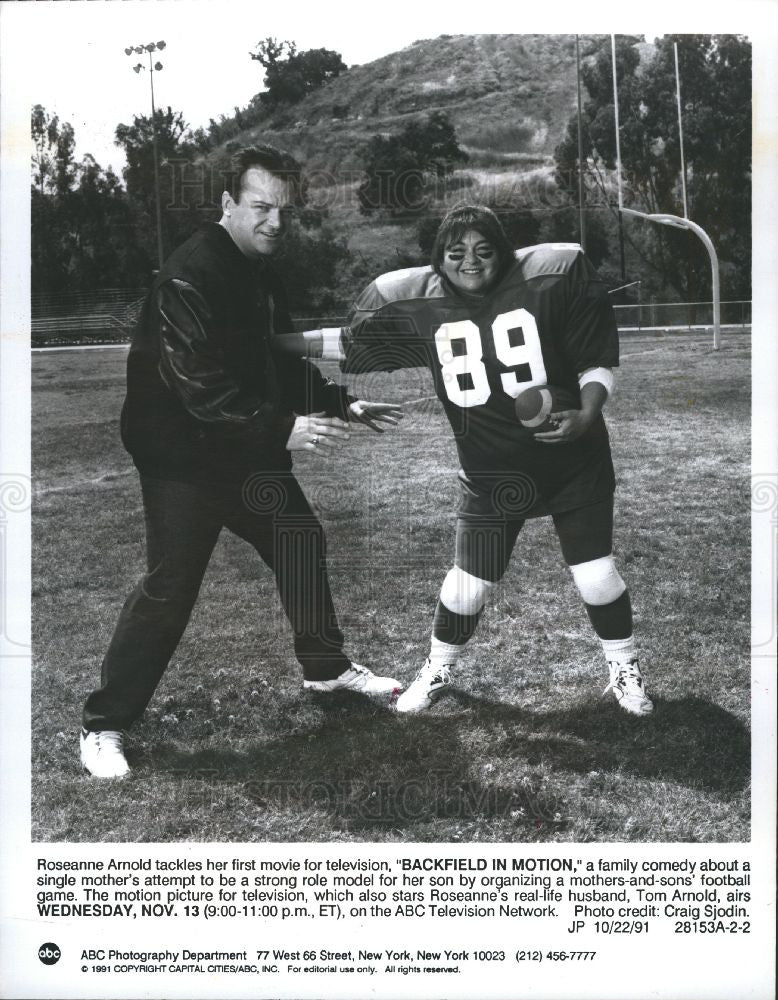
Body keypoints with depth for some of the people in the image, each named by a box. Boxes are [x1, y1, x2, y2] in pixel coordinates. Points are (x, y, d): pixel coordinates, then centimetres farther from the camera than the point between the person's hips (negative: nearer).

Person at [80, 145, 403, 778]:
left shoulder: (261, 271, 9)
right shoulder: (190, 277, -21)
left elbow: (282, 361, 18)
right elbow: (202, 387, -29)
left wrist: (340, 405, 9)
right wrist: (283, 430, -34)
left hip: (250, 451, 9)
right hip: (184, 456, -9)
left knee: (301, 542, 17)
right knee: (169, 588, -9)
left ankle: (326, 668, 38)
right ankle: (104, 726, 4)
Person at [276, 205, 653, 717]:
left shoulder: (553, 278, -13)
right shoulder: (420, 306, -6)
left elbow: (598, 361, -7)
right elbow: (352, 342, 6)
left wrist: (586, 415, -23)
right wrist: (279, 340, 1)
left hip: (574, 464, -1)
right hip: (490, 477, 1)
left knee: (598, 576, 3)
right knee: (468, 585, 6)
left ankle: (625, 670, 30)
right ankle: (439, 669, 35)